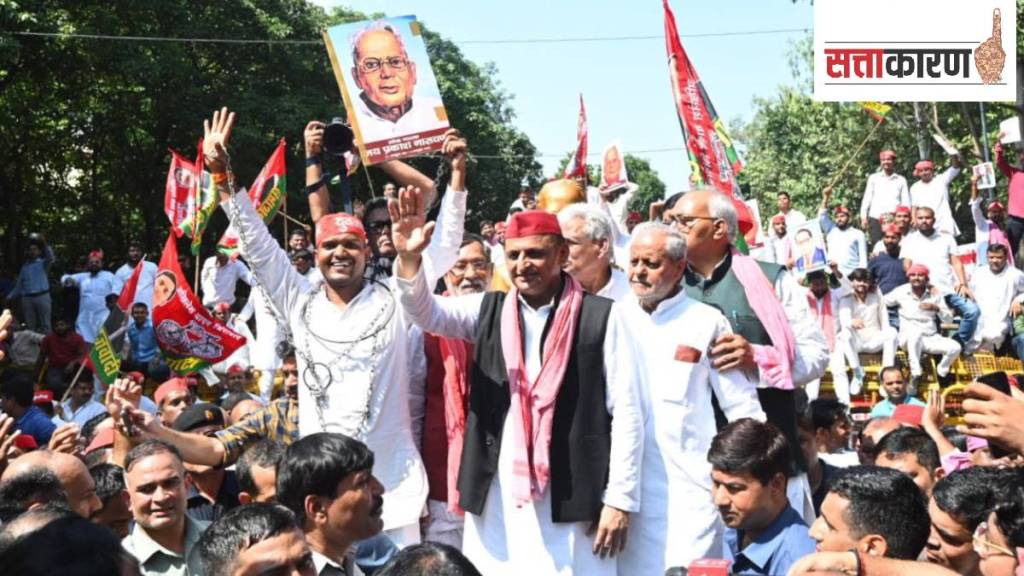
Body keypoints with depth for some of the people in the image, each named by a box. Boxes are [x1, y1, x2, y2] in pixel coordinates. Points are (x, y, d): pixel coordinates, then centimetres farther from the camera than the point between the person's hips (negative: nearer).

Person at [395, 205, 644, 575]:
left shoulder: (600, 317, -2)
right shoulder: (488, 311, 8)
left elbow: (626, 411, -2)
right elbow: (426, 313, -6)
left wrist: (620, 498, -4)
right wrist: (409, 260, -25)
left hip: (572, 497, -3)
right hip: (496, 497, 3)